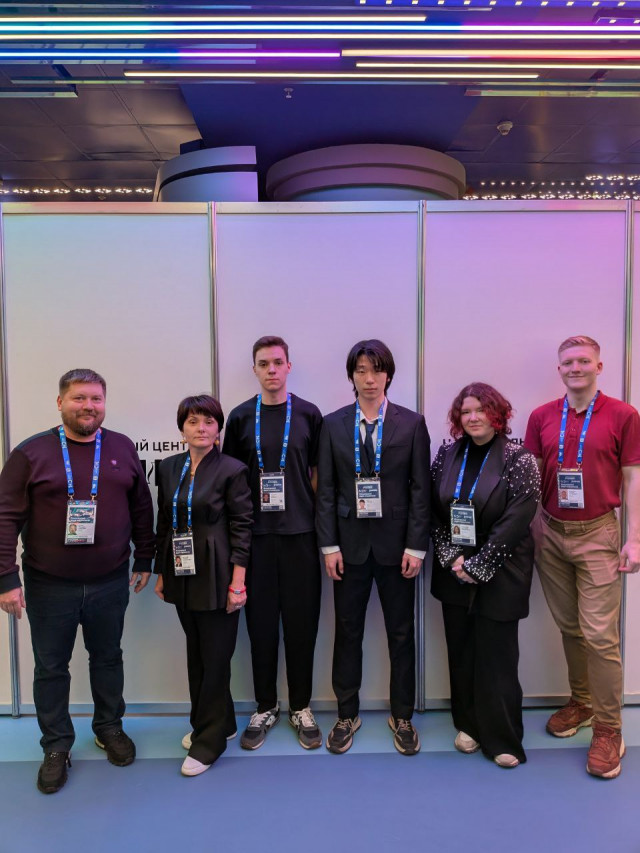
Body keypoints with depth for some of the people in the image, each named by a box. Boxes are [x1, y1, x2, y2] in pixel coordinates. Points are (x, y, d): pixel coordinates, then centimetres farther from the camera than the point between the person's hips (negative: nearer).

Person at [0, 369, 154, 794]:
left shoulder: (123, 449, 1)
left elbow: (142, 508, 7)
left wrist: (144, 560, 8)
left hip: (110, 583, 2)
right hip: (49, 586, -2)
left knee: (108, 658, 18)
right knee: (51, 667, 12)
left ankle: (110, 727, 39)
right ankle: (57, 746, 31)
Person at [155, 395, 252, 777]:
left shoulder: (232, 470, -10)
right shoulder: (169, 467, 7)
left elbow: (242, 527, -10)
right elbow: (164, 523, 11)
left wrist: (238, 582, -14)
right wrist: (161, 572, 11)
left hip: (216, 577, -6)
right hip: (182, 574, 6)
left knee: (215, 658, 4)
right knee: (196, 655, 17)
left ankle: (208, 743, 21)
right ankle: (218, 723, 37)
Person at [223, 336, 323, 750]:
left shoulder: (309, 415, 2)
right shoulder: (241, 417, 4)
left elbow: (318, 475, 5)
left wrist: (322, 526, 0)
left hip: (300, 533, 0)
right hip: (256, 534, 1)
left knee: (301, 621, 7)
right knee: (261, 621, 8)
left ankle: (301, 707, 25)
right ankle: (266, 707, 26)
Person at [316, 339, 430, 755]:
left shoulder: (412, 423, -1)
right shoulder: (333, 424, 2)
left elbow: (421, 488, -2)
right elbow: (326, 489, 2)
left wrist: (416, 546, -7)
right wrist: (329, 545, -3)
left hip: (395, 543, -1)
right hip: (350, 541, 1)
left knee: (401, 632, 11)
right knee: (348, 631, 11)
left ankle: (402, 716, 30)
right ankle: (347, 714, 30)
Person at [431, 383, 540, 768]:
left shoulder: (519, 459, -9)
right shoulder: (447, 455, 3)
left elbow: (517, 519, -14)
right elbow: (434, 510, 4)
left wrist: (477, 565, -14)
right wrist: (452, 558, -6)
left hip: (499, 574, -4)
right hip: (454, 573, 4)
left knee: (496, 655, 3)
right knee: (461, 652, 11)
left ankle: (502, 738, 20)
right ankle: (469, 725, 30)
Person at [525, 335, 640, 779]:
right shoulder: (542, 417, 5)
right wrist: (528, 529, 3)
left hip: (597, 533, -3)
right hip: (550, 532, 3)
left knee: (600, 634, -2)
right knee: (568, 627, 14)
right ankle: (580, 702, 32)